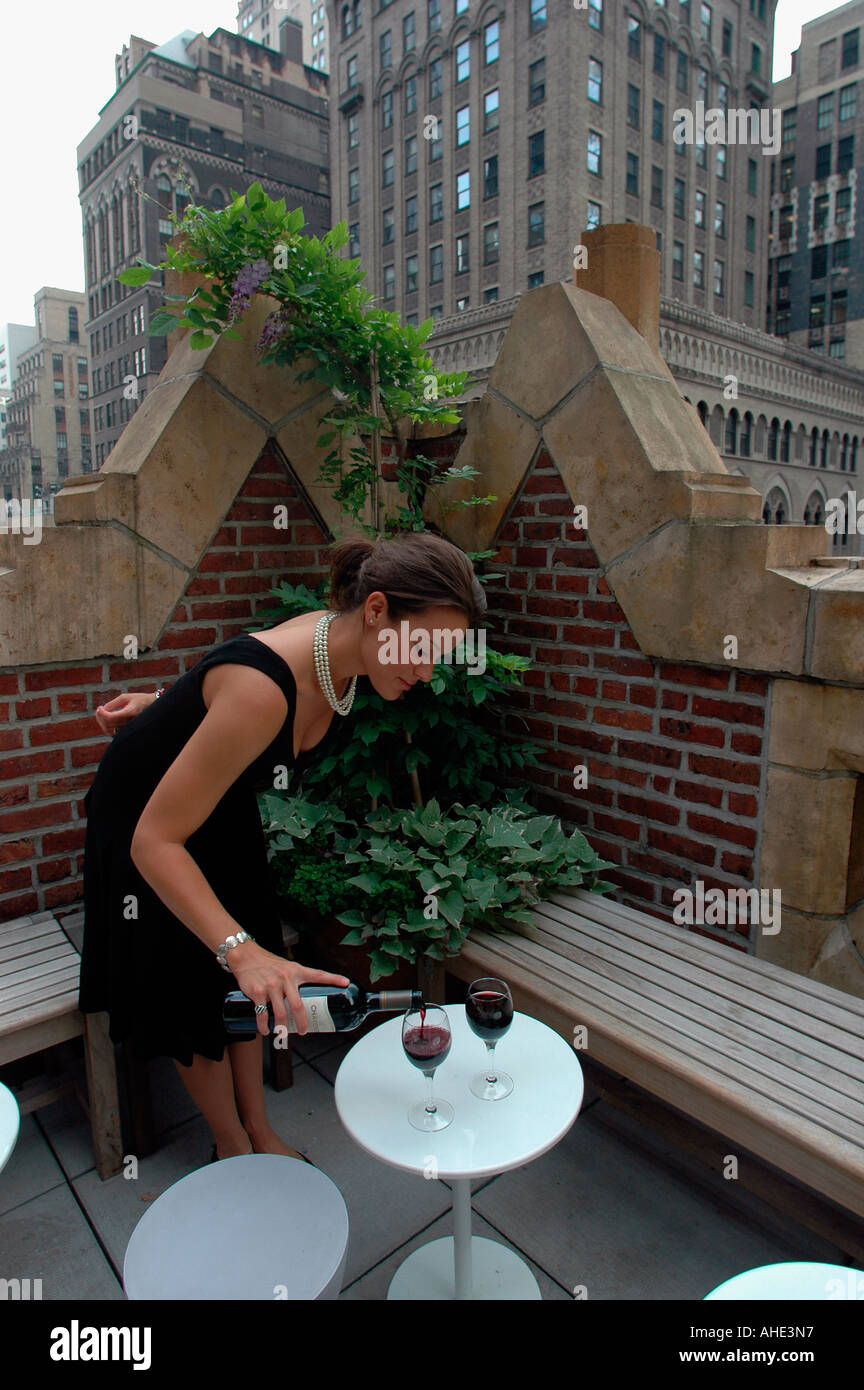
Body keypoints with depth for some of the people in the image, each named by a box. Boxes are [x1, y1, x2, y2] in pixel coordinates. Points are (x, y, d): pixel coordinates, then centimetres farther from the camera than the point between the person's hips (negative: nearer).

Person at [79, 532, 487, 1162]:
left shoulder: (339, 646, -18)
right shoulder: (263, 689, -43)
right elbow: (155, 840, -39)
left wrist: (170, 707, 3)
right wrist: (240, 950, -47)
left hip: (220, 803, 7)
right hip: (146, 814, -6)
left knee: (250, 989, 15)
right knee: (197, 991, 9)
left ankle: (260, 1133, 35)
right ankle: (234, 1148, 33)